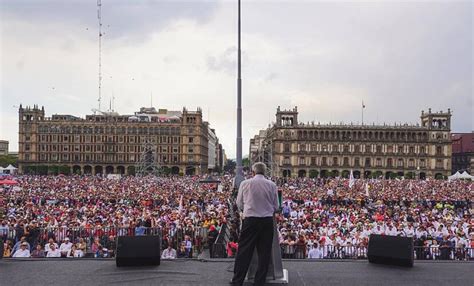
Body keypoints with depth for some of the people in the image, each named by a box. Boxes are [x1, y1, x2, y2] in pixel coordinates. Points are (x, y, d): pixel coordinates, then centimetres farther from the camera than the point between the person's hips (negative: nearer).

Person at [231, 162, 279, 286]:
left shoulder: (245, 183, -2)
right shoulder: (272, 185, 0)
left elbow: (239, 204, 8)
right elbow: (276, 207, 6)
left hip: (250, 220, -1)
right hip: (267, 221, 1)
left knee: (244, 252, 5)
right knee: (264, 252, 10)